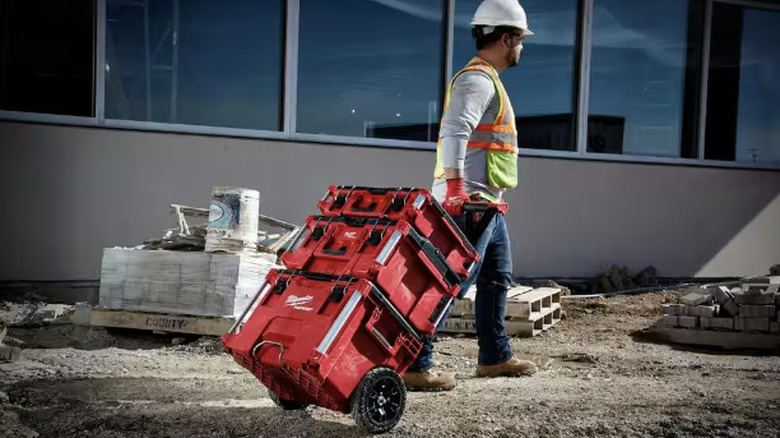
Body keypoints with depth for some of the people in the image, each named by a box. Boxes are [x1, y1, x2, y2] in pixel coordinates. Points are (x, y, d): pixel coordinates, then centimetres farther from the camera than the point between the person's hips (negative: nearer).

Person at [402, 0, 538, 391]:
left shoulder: (485, 79, 20)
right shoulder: (478, 80, -13)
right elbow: (454, 131, -29)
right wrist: (455, 183, -37)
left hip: (485, 204, 11)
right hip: (469, 203, -11)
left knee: (497, 278, 18)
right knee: (452, 284, -10)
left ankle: (495, 357, 29)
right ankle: (414, 366, -7)